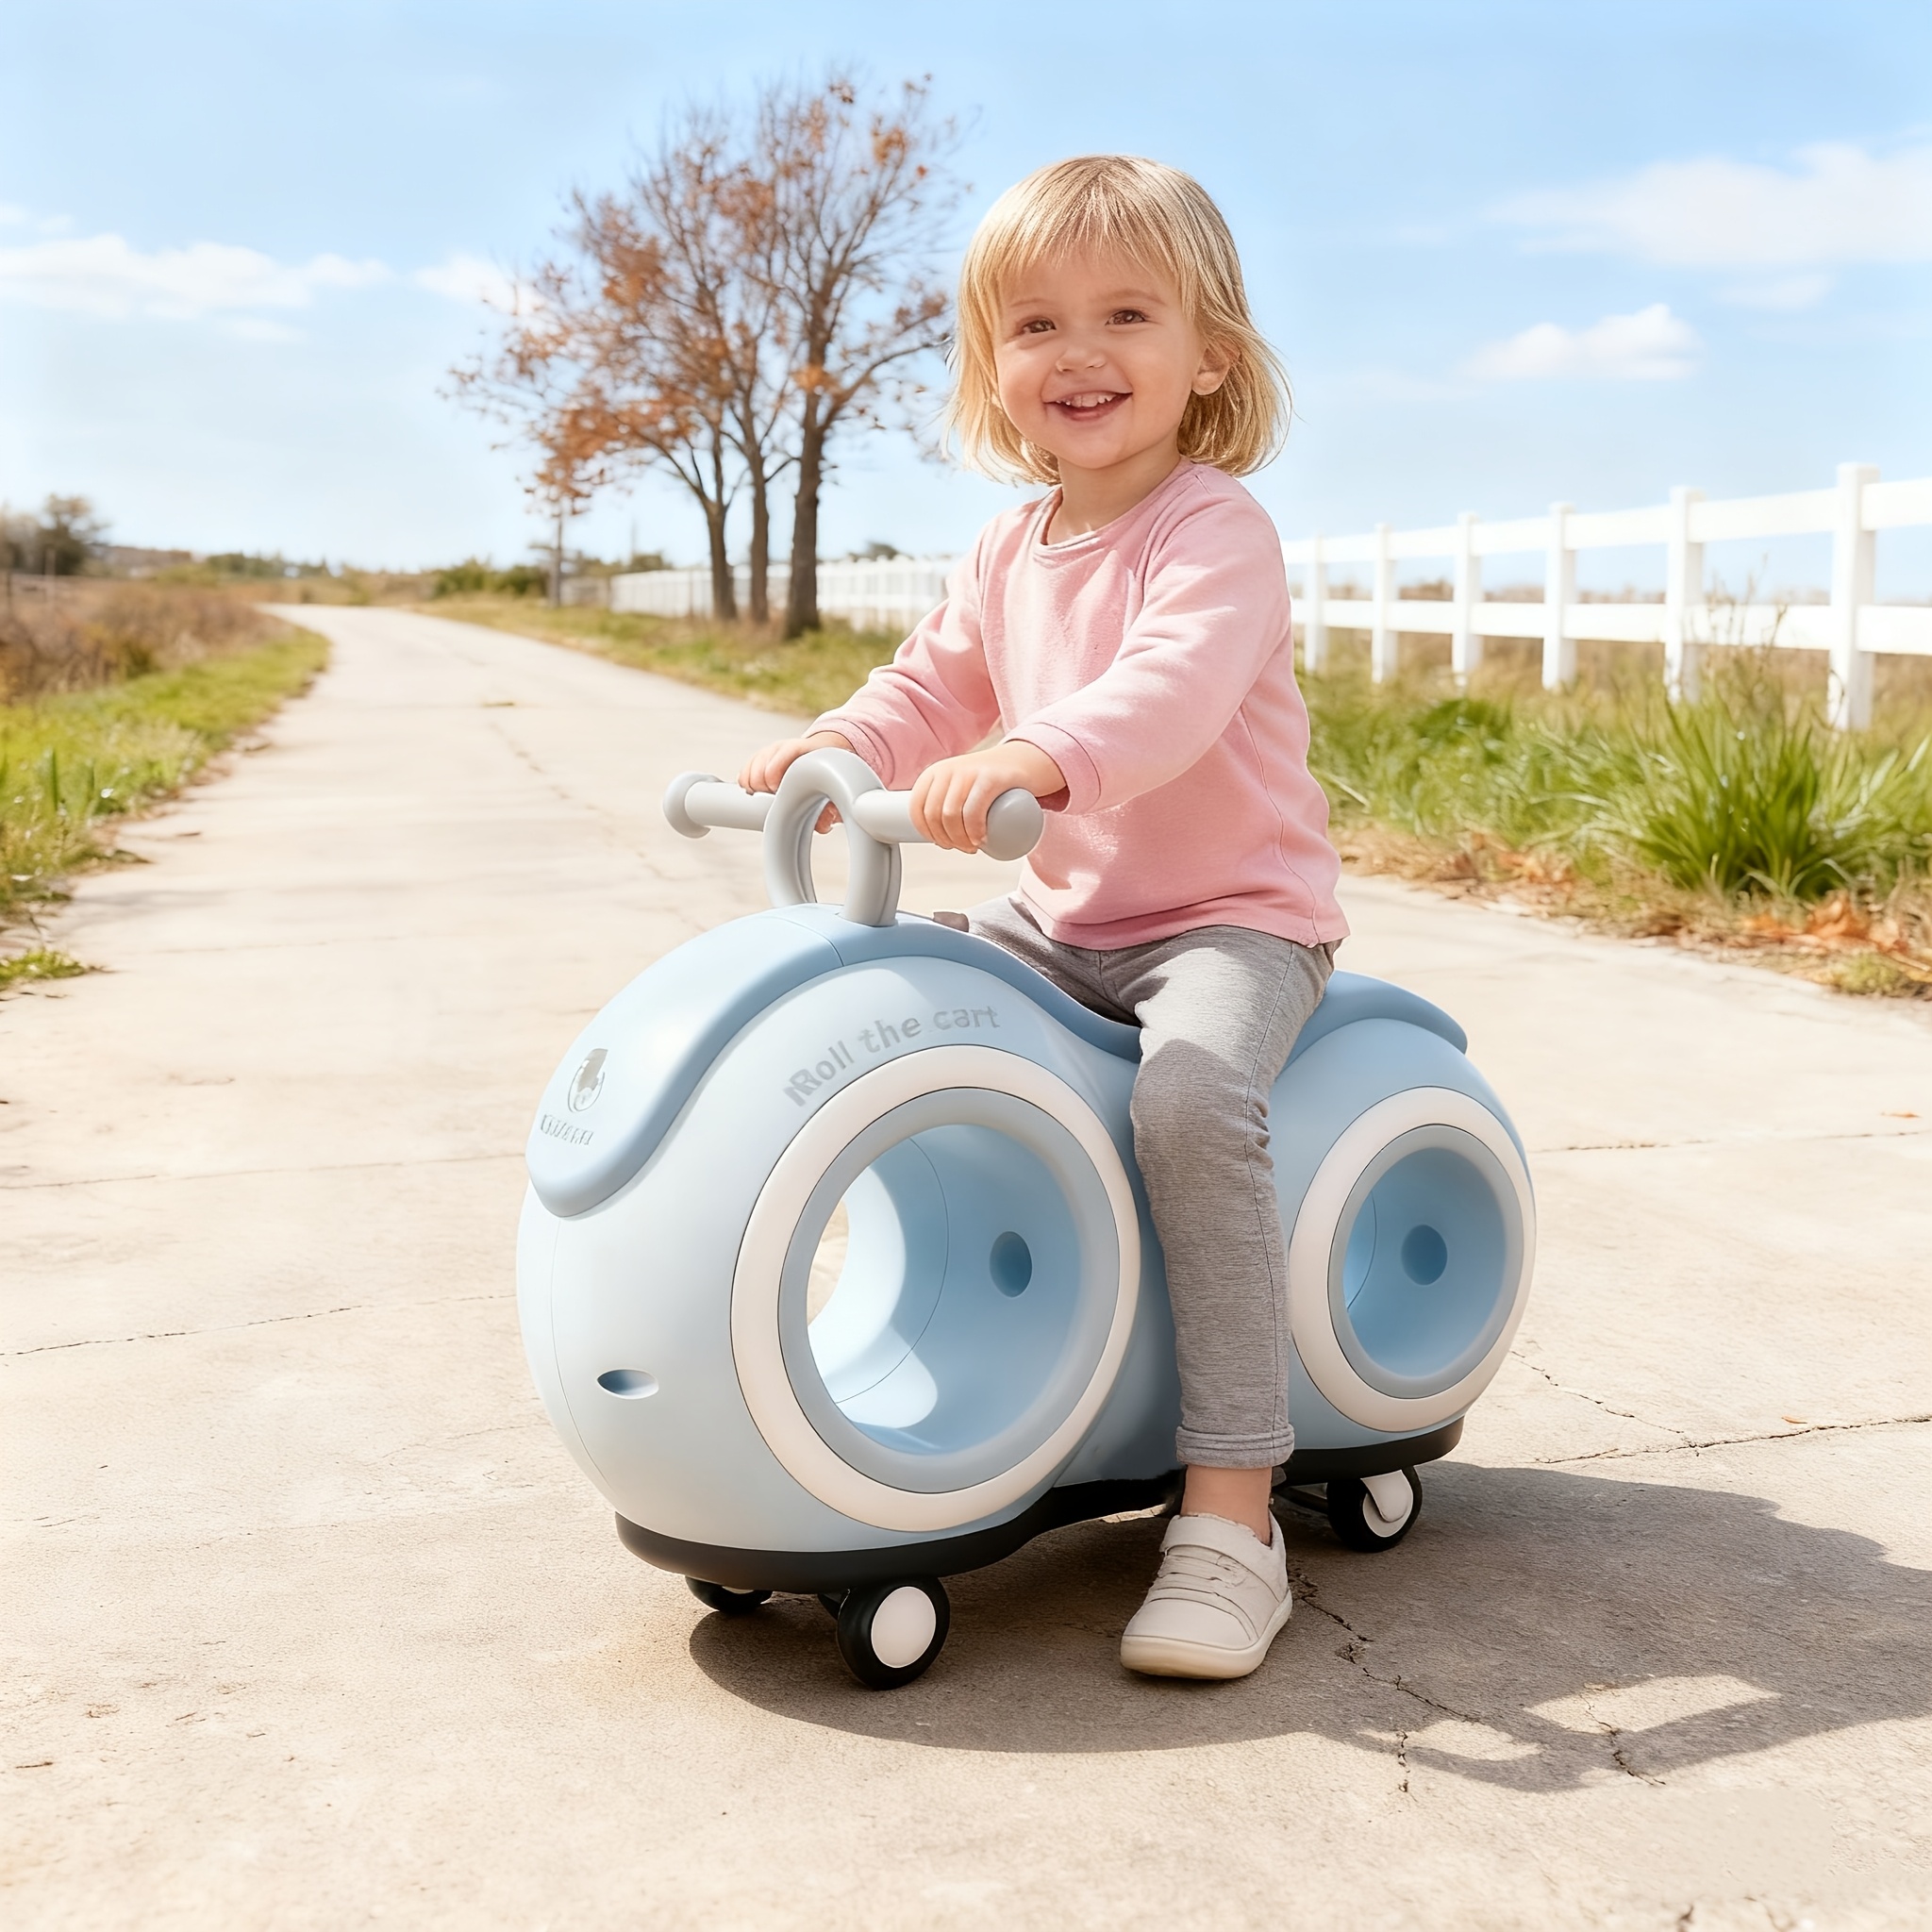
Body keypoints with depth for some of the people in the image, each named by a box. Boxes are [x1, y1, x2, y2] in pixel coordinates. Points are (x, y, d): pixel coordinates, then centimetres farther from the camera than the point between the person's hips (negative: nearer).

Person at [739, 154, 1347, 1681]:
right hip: (1064, 918, 8)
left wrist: (1033, 756, -53)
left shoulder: (1217, 529, -16)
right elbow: (934, 692, 13)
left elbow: (1173, 689, -34)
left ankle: (1233, 1513, -27)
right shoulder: (1010, 553, 9)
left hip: (1235, 914, -8)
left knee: (1194, 1096, -34)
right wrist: (825, 753, -8)